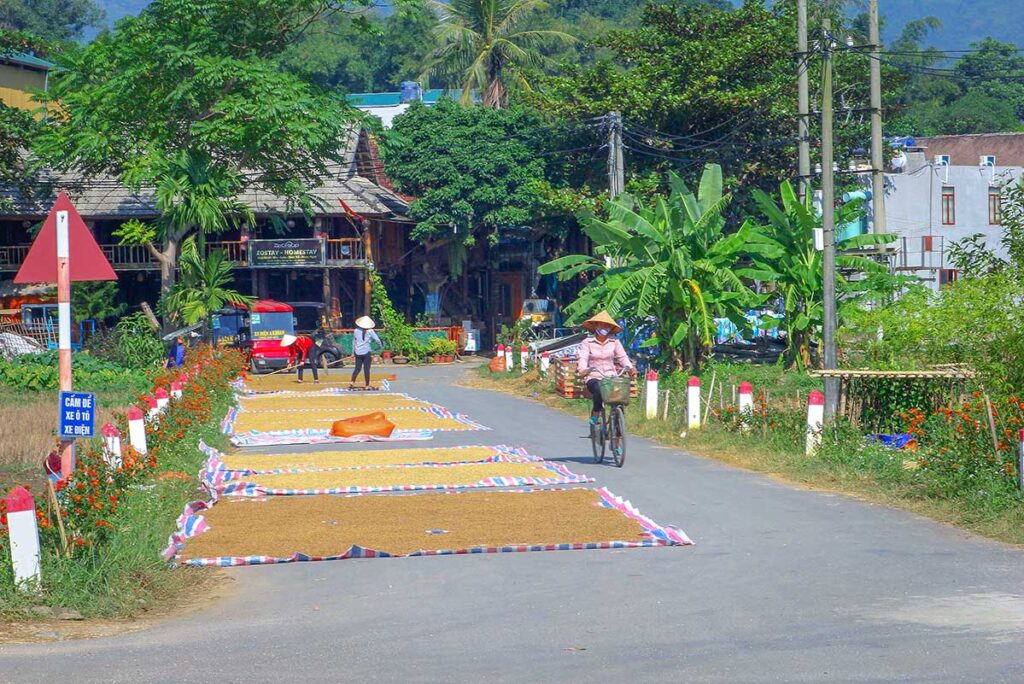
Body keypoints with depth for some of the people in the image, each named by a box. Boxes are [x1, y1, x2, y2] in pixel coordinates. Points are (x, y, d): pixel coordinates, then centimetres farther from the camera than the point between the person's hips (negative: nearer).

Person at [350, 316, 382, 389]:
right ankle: (367, 385, 5)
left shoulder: (356, 331, 3)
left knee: (357, 368, 10)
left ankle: (352, 382, -6)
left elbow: (354, 342, 11)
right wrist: (380, 346, 12)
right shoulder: (370, 331, -7)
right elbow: (377, 340, -8)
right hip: (367, 352, -3)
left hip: (358, 353, 3)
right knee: (366, 369, 2)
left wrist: (353, 352, 20)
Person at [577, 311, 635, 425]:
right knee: (599, 390, -36)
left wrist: (630, 367, -19)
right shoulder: (587, 343, 4)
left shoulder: (614, 342, 11)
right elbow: (583, 358, -8)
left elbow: (622, 357, 2)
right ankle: (595, 416, -20)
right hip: (593, 377, -3)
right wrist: (583, 370, -30)